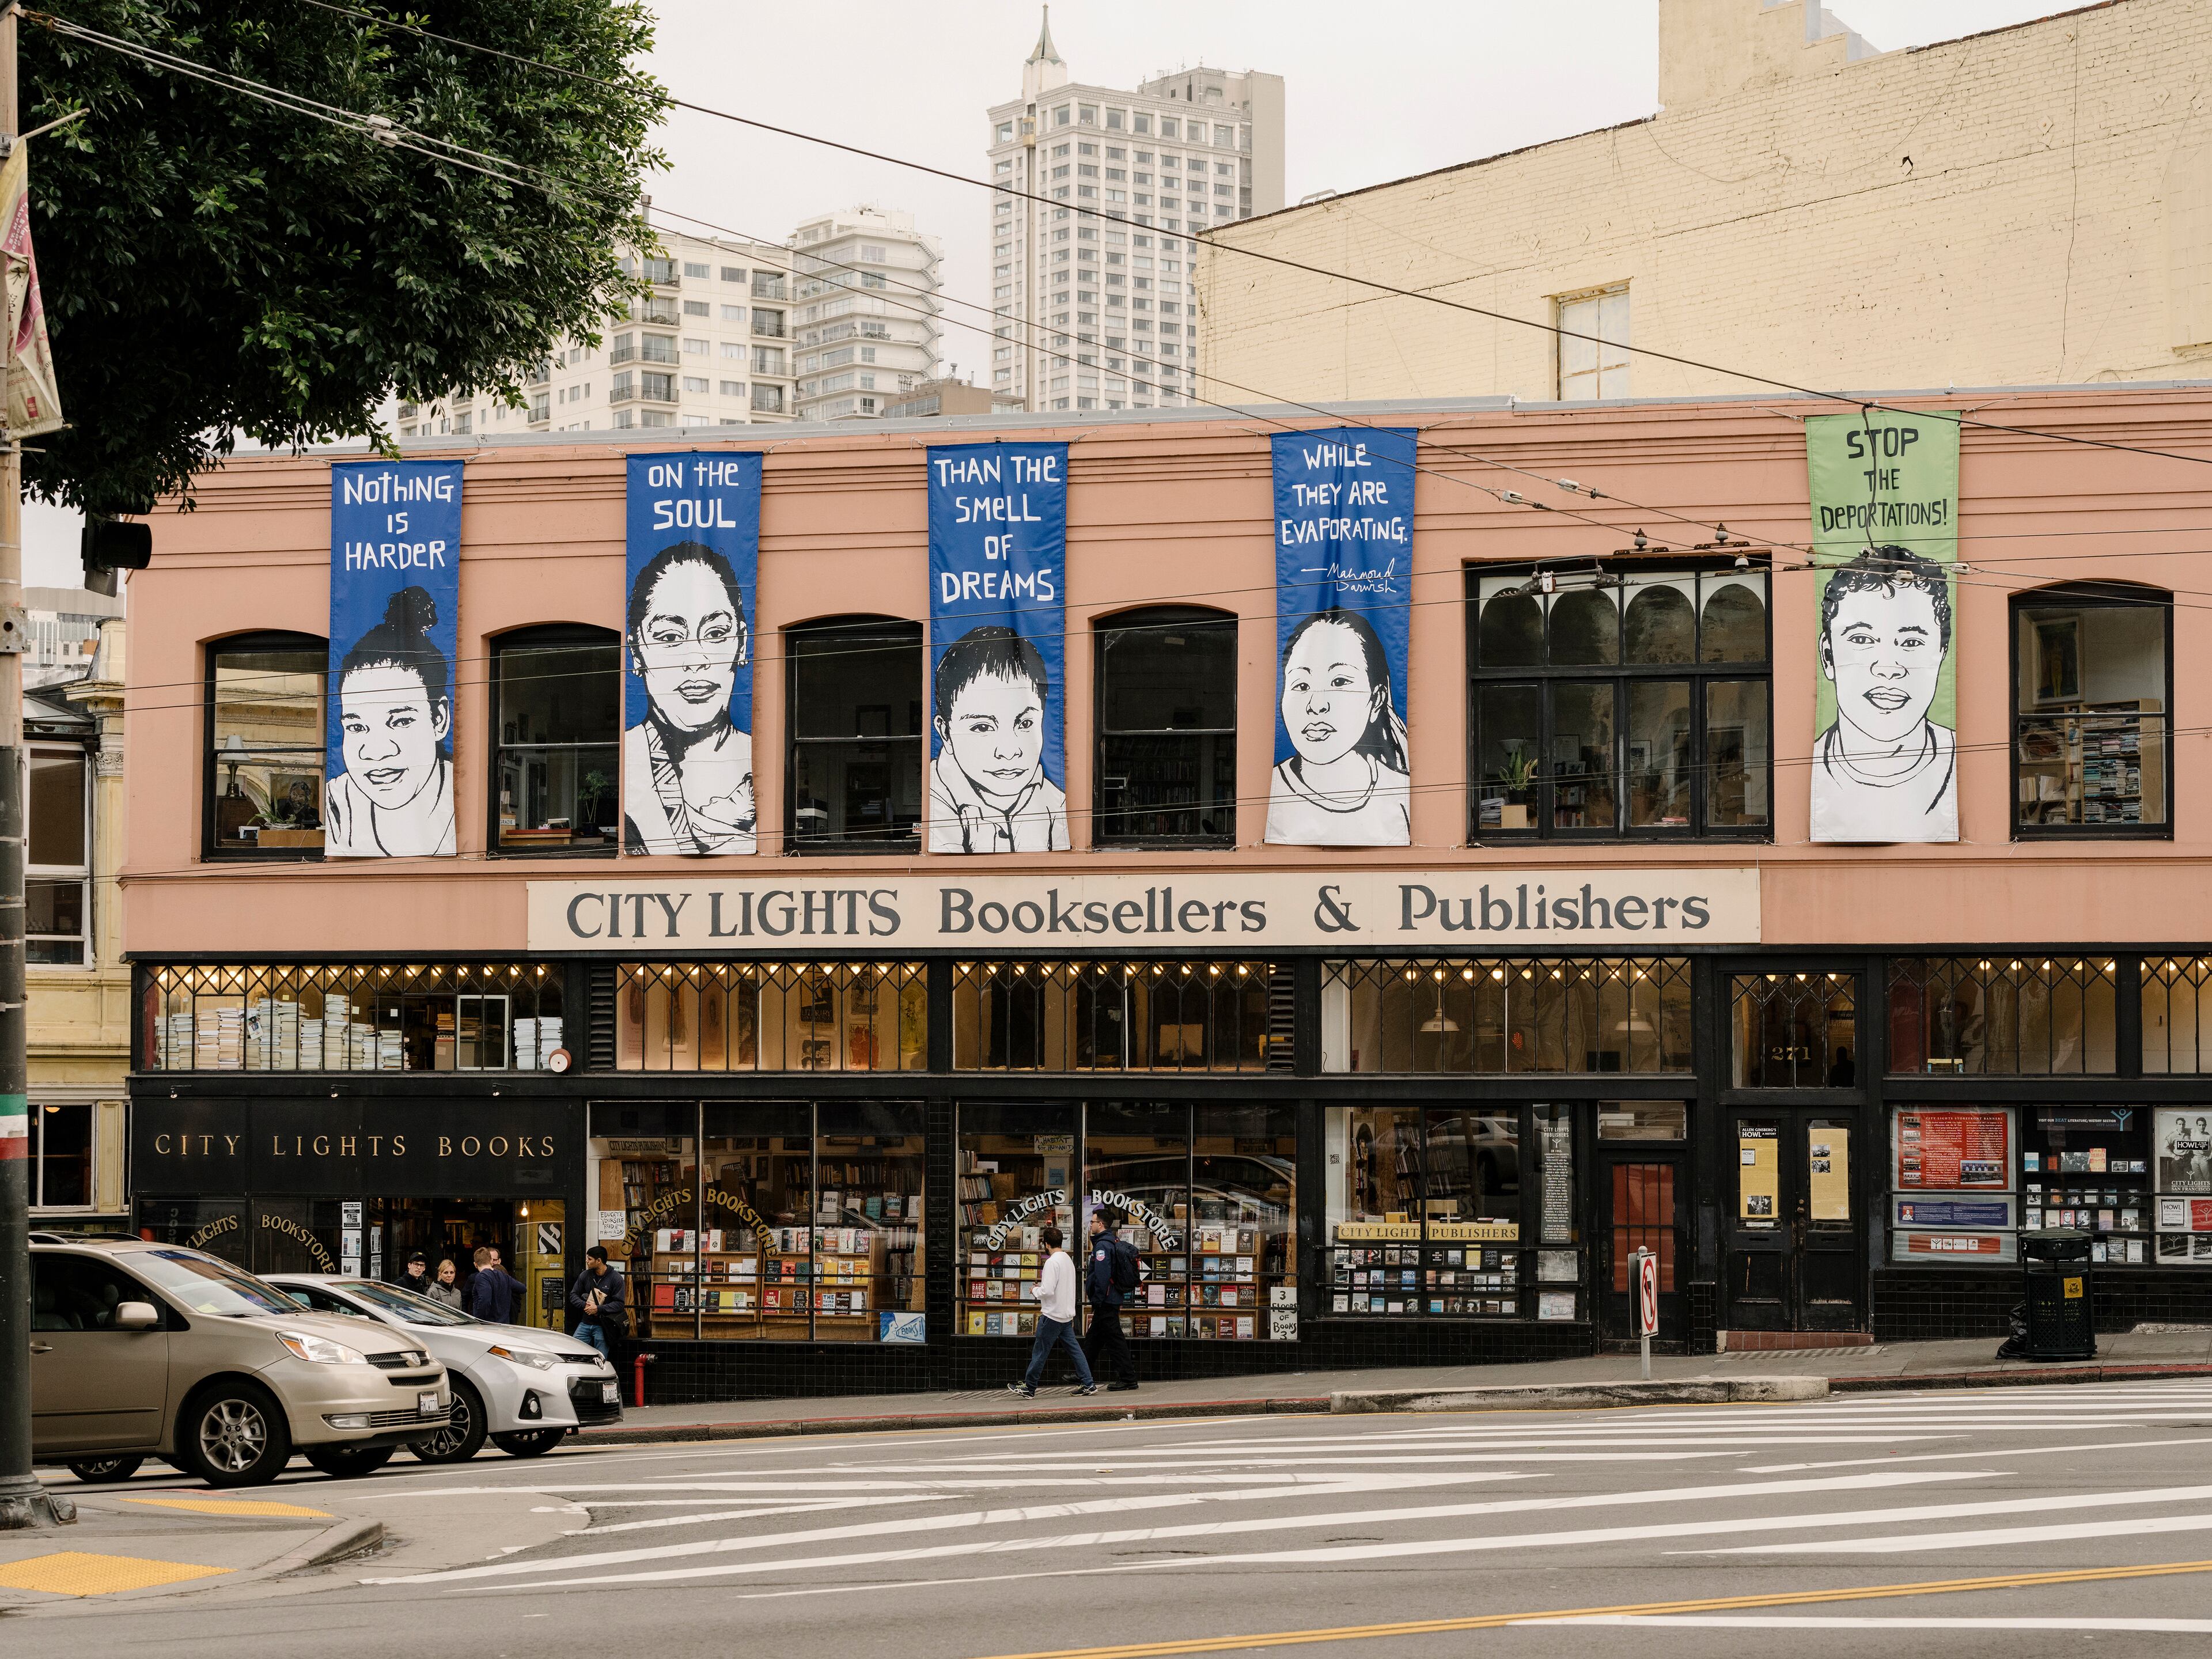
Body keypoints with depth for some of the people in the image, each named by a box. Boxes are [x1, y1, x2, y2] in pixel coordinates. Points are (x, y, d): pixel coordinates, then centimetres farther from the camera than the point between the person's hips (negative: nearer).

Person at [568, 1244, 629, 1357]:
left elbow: (620, 1304, -10)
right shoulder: (585, 1275, 6)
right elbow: (573, 1295, 11)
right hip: (585, 1323, 4)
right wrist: (584, 1305, -10)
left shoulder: (616, 1278, -7)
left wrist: (599, 1309, -19)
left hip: (603, 1326, -4)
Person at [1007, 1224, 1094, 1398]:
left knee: (1040, 1351, 0)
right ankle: (1088, 1384, 8)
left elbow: (1048, 1291, -24)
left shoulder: (1052, 1262, -17)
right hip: (1067, 1315, 9)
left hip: (1053, 1316, -8)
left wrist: (1036, 1290, -5)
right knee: (1074, 1349, 10)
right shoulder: (1068, 1260, 11)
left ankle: (1029, 1388, 6)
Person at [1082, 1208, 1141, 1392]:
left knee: (1114, 1339, -7)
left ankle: (1128, 1378, -5)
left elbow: (1102, 1276, -24)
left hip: (1106, 1301, -11)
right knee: (1093, 1338, 18)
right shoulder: (1115, 1243, 14)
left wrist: (1097, 1301, -20)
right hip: (1115, 1298, 11)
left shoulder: (1103, 1246, -18)